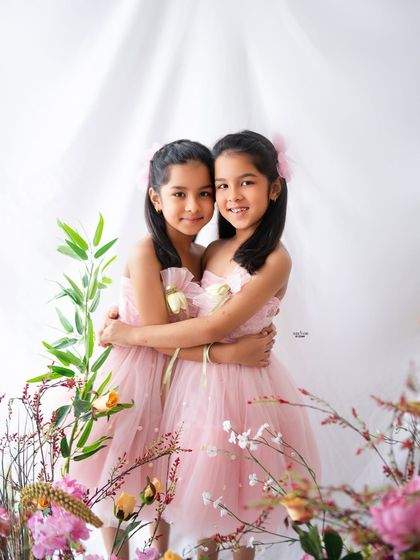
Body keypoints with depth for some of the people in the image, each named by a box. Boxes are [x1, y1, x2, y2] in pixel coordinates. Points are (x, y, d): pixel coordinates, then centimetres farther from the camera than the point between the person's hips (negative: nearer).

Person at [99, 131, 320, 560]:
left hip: (242, 385, -5)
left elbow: (213, 328, -22)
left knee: (239, 499, 13)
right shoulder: (213, 251, 3)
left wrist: (132, 334, -15)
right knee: (203, 490, 19)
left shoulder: (275, 259, -17)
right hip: (198, 379, 5)